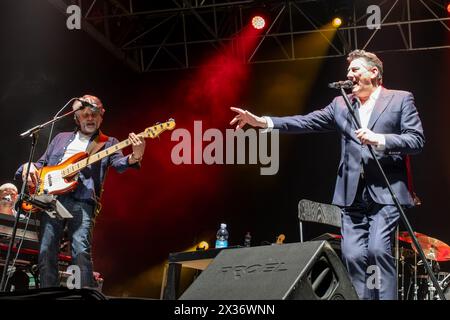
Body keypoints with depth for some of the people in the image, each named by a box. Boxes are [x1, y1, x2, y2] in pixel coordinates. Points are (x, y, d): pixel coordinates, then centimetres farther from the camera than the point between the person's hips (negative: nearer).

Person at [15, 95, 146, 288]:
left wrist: (134, 158, -28)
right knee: (46, 253, -3)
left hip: (82, 201, -3)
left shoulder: (108, 143, 16)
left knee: (81, 252, -19)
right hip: (50, 197, 4)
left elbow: (119, 163, -4)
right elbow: (42, 163, 30)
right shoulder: (61, 138, 27)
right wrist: (30, 167, 6)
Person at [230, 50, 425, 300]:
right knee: (353, 255, -1)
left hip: (386, 192, -4)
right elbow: (307, 122, 8)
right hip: (353, 195, 4)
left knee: (378, 249, -18)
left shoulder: (401, 100, 5)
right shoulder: (341, 104, 16)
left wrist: (379, 139, -17)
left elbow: (417, 140, -3)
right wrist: (263, 121, -3)